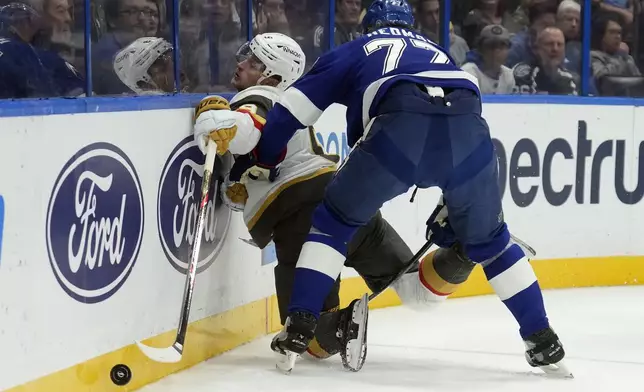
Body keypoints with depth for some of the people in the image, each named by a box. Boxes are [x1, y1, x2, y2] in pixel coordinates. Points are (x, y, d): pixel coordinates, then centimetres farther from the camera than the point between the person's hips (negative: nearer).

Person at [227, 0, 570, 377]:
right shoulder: (439, 54, 43)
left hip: (401, 124, -3)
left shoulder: (353, 51, 34)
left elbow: (293, 109, 26)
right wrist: (453, 208, 47)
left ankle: (299, 329, 9)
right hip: (469, 126, 3)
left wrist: (259, 163, 39)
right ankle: (544, 342, 23)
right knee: (489, 240, 25)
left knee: (335, 218, 19)